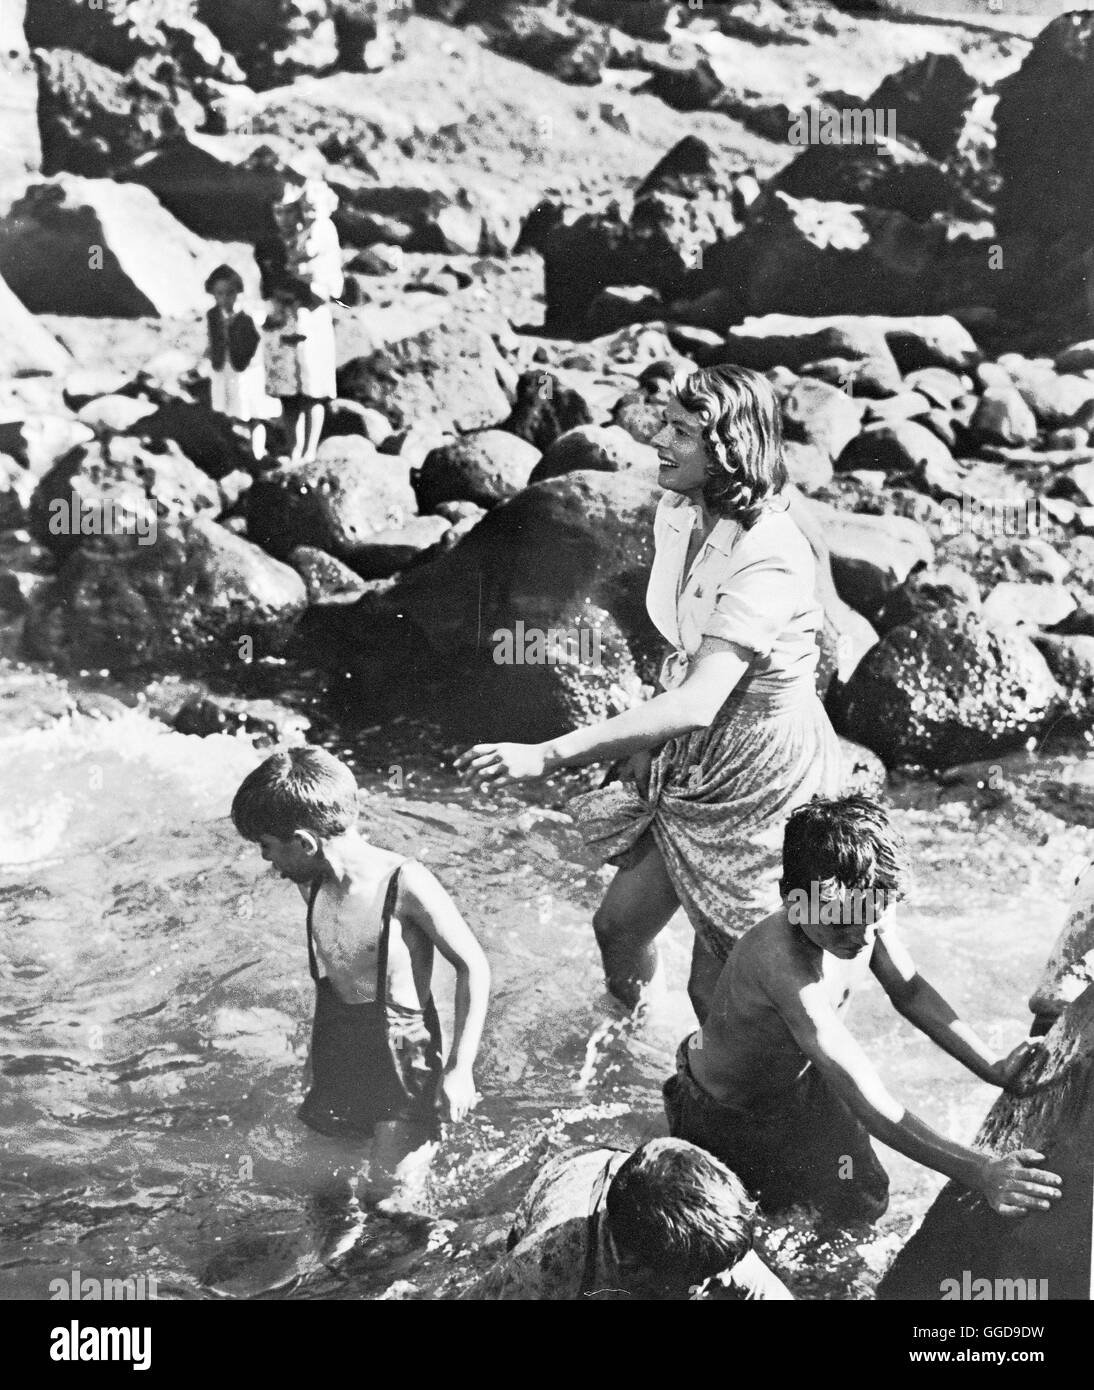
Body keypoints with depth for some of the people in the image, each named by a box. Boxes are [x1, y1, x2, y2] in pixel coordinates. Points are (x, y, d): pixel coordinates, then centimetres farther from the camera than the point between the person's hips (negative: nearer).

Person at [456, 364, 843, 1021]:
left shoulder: (770, 560, -31)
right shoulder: (679, 513, -4)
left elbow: (698, 703, -40)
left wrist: (547, 756, -44)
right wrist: (651, 742, 9)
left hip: (765, 781, -7)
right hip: (696, 762, 8)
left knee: (717, 989, 5)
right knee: (619, 925, 16)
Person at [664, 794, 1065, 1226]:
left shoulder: (870, 915, -24)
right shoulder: (782, 959, -47)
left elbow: (909, 992, -4)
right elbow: (868, 1102, -47)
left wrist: (994, 1070, -12)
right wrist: (975, 1171, -49)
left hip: (803, 1079, 7)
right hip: (724, 1108, -6)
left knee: (862, 1206, 11)